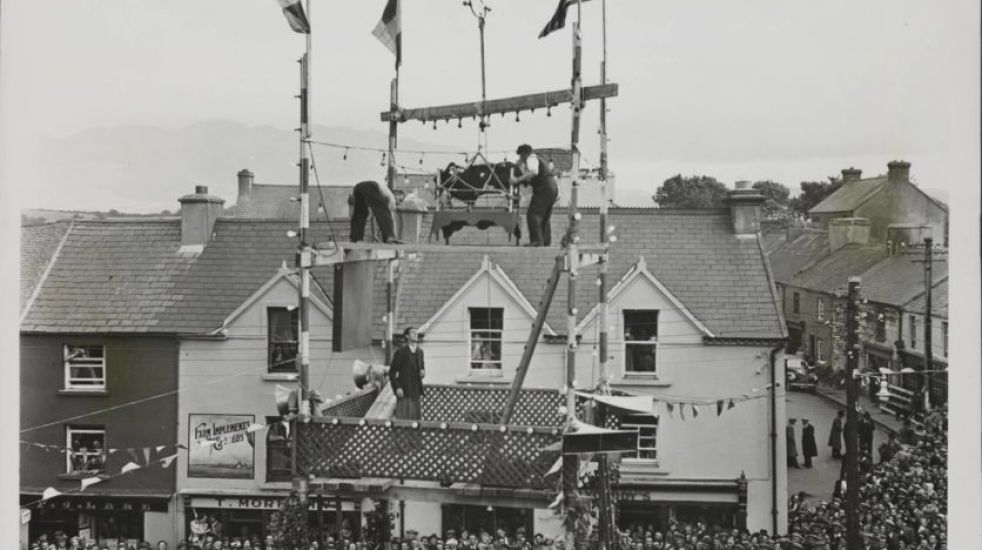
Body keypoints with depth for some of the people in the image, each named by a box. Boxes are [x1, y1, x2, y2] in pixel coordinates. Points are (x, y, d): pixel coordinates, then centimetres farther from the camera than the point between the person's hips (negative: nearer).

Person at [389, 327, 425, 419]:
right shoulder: (400, 352, -6)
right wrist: (397, 388, -15)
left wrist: (423, 372, 0)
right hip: (404, 391, -6)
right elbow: (392, 373, -5)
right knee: (403, 418, -9)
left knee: (415, 418, 2)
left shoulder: (420, 352, 12)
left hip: (416, 390, 6)